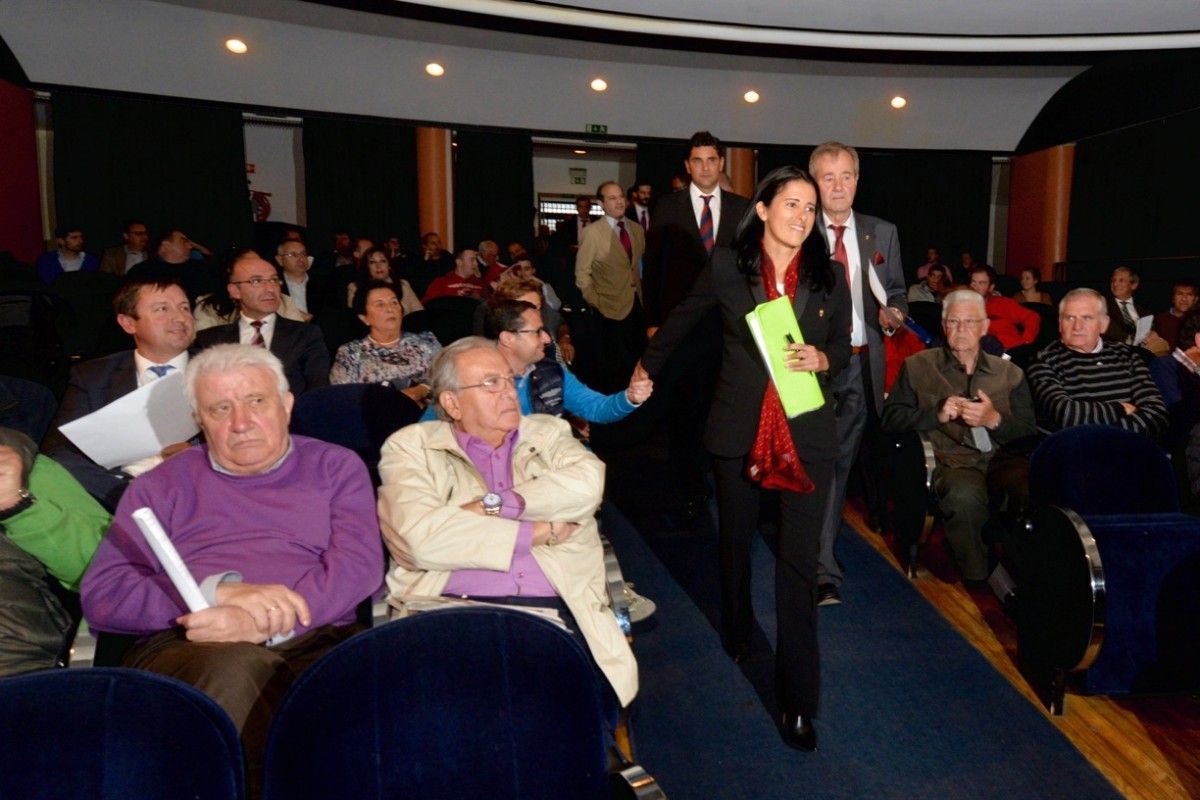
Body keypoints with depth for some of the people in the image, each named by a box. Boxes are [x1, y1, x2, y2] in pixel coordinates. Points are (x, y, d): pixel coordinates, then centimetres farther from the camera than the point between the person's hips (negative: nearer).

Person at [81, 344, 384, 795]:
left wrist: (263, 620, -16)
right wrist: (219, 589, -10)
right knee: (235, 668, -36)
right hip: (184, 648, 1)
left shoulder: (336, 467, 16)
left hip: (317, 641, 0)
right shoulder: (161, 487, 19)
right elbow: (100, 596, 6)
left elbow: (360, 563, 0)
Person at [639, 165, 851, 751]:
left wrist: (819, 359, -12)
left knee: (799, 561, -3)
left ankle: (798, 699, 7)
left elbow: (842, 350, 10)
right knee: (735, 538, 18)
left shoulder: (829, 277, 2)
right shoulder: (726, 267, -3)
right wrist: (648, 368, 19)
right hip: (739, 431, 0)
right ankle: (736, 629, 48)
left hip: (807, 433, 0)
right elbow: (681, 322, 10)